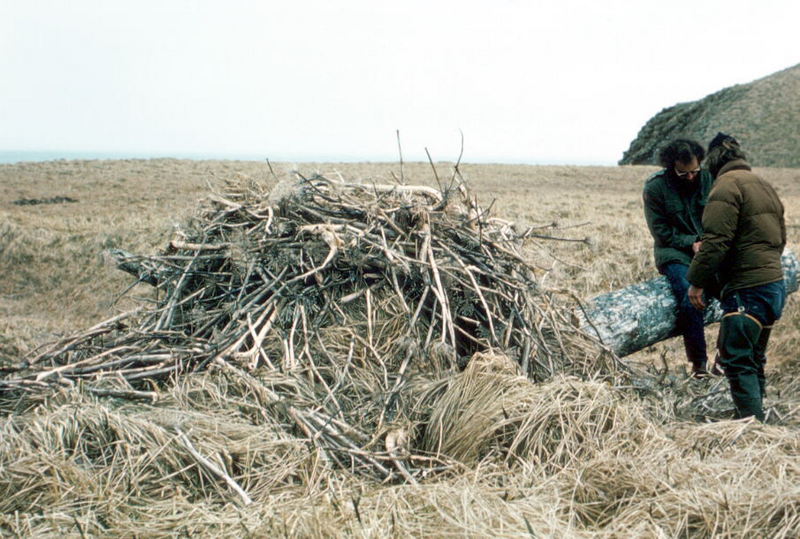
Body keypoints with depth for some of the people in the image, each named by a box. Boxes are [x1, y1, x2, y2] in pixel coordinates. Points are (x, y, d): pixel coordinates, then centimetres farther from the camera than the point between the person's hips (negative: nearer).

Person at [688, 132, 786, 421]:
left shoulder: (727, 185, -11)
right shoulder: (764, 185, 19)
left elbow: (716, 241, -19)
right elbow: (780, 238, 25)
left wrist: (697, 282, -12)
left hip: (746, 289, -9)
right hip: (775, 285, 10)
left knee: (737, 361, -4)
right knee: (754, 359, 19)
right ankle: (755, 417, 28)